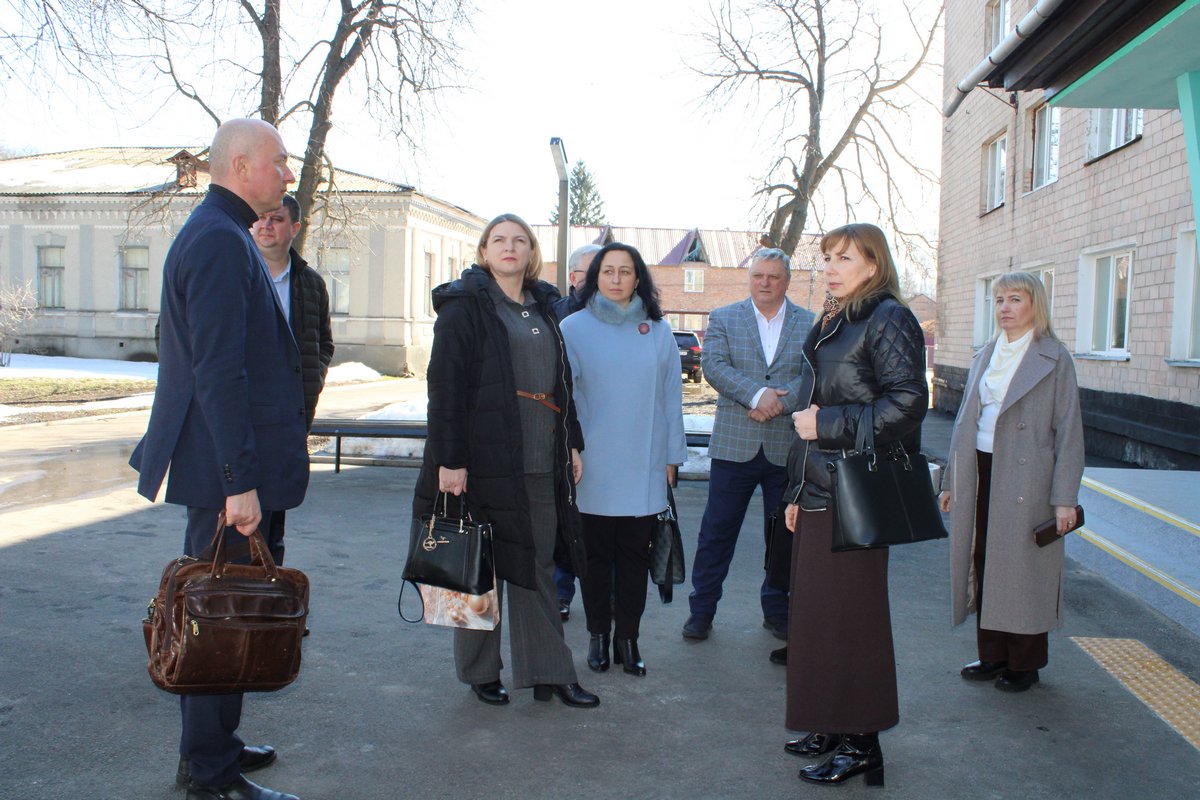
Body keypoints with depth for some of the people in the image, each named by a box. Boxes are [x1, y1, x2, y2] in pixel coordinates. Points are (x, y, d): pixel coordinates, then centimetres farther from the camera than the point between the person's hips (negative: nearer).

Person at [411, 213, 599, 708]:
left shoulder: (543, 309, 16)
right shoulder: (465, 306, -4)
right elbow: (445, 385, -11)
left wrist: (572, 444, 13)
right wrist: (449, 459, -17)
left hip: (542, 465, 6)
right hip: (485, 460, -5)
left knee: (537, 568, 10)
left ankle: (548, 672, 17)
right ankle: (480, 671, 21)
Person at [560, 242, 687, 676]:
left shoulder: (658, 331, 4)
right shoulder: (573, 328, -2)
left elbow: (671, 395, 6)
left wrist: (672, 455, 6)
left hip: (644, 469, 1)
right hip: (593, 468, -1)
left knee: (634, 555, 8)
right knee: (596, 554, 10)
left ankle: (628, 638, 21)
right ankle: (598, 635, 24)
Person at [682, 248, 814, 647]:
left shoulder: (810, 324, 6)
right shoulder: (723, 318, 6)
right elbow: (713, 364, -8)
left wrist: (780, 401, -19)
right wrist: (756, 394, -21)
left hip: (788, 447, 1)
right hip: (734, 445, -1)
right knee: (717, 532, 5)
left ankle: (777, 610, 27)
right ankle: (702, 610, 17)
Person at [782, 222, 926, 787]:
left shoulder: (889, 321, -9)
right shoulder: (832, 324, 17)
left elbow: (908, 402, -19)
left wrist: (828, 423, -15)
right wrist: (797, 490, 17)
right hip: (820, 493, 9)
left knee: (848, 617, -1)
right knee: (816, 611, 13)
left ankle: (861, 743, 12)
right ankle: (833, 726, 27)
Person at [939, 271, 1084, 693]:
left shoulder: (1055, 360, -4)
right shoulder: (984, 357, 13)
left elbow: (1068, 432, -7)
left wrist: (1064, 498, -12)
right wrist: (952, 481, 14)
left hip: (1025, 480, -5)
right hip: (980, 473, 6)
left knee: (1023, 568, 2)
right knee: (985, 566, 9)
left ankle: (1025, 663, 16)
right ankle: (993, 655, 22)